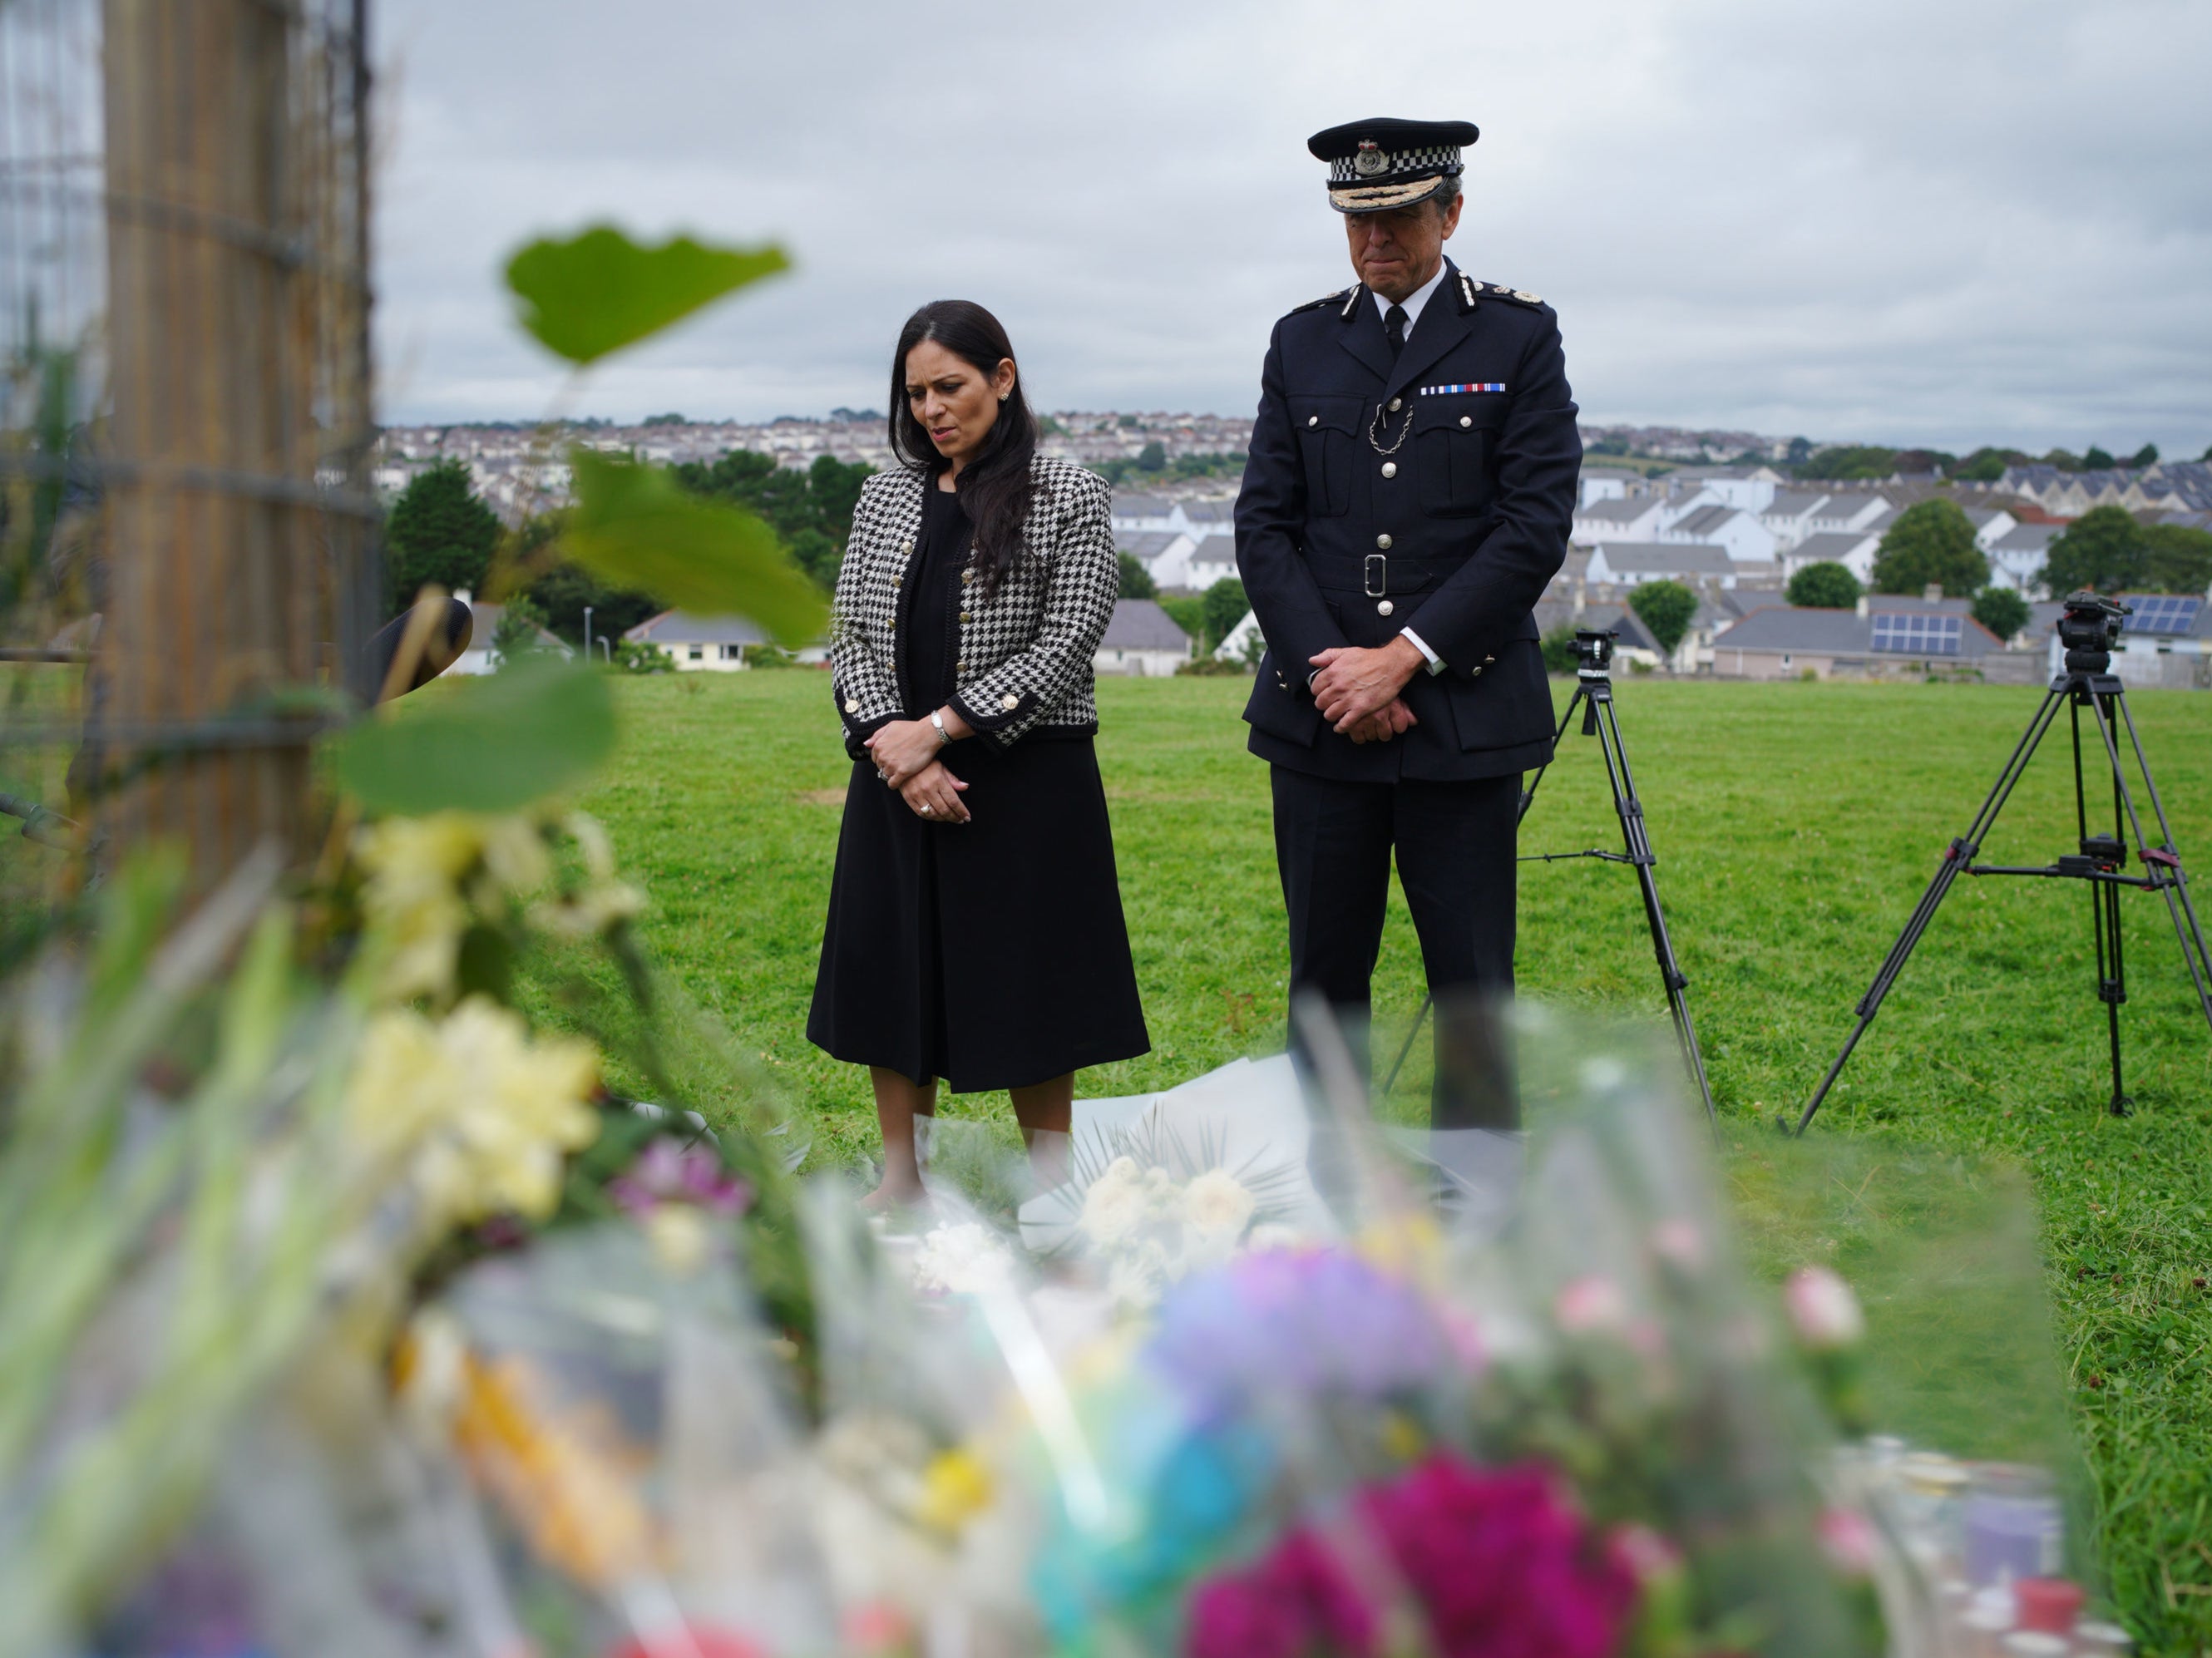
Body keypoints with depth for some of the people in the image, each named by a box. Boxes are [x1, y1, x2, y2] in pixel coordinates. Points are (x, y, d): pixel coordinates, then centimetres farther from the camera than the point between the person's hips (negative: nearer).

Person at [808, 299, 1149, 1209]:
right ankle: (901, 1182, 20)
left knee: (1026, 981, 1)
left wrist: (934, 731, -15)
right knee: (893, 972, 8)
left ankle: (1050, 1191, 13)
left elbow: (1063, 647, -11)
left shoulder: (1069, 496, -3)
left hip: (1026, 776, -4)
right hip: (898, 782, 4)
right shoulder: (885, 496, 10)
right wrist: (893, 747, -11)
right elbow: (850, 637, 6)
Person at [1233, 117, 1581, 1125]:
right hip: (1319, 718, 3)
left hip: (1464, 712, -3)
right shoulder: (1302, 342, 11)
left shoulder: (1518, 337, 2)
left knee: (1472, 983, 1)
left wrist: (1403, 658, -11)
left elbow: (1535, 527, -6)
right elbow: (1264, 524, 6)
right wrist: (1328, 667, -7)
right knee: (1325, 977, 8)